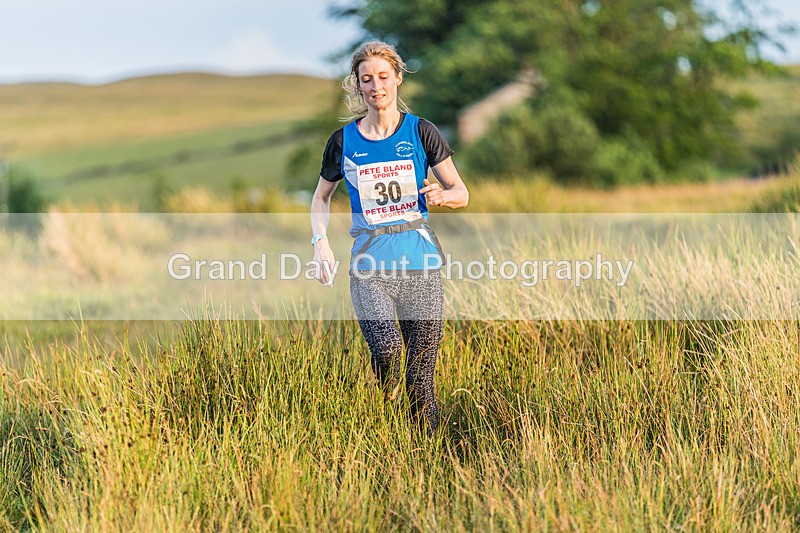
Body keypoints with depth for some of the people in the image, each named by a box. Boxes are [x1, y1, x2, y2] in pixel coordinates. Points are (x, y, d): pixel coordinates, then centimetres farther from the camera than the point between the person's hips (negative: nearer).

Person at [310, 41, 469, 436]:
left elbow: (461, 193, 8)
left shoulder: (421, 132, 4)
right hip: (369, 264, 0)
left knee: (421, 376, -2)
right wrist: (320, 242, 4)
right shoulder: (344, 141, 6)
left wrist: (441, 195, -15)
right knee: (386, 351, -24)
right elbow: (321, 196, 20)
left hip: (420, 259, 0)